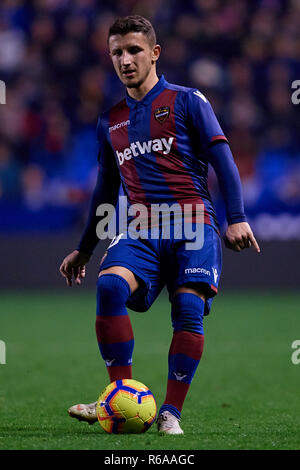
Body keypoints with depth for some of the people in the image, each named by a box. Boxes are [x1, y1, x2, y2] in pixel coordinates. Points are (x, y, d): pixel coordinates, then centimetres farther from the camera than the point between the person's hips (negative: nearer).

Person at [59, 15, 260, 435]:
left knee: (189, 308, -21)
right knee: (110, 285, -25)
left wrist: (237, 219, -11)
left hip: (192, 225, -3)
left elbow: (223, 160, 1)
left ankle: (171, 413, -13)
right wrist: (84, 249, 30)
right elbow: (106, 190, 28)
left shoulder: (186, 101, 6)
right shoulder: (111, 121, 19)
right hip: (141, 230, 3)